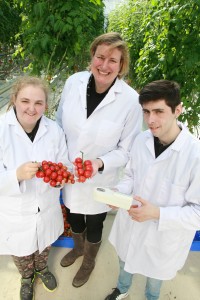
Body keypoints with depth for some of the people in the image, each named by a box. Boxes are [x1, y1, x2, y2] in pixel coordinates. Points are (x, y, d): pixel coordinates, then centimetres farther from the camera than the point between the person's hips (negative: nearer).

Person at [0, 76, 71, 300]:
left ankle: (42, 268, 65)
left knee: (44, 244, 31)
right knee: (20, 250, 27)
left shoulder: (54, 130, -15)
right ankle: (26, 277, 61)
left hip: (47, 208, 2)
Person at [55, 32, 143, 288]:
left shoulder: (131, 100, -21)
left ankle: (89, 262, 59)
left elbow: (127, 150, -13)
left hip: (100, 181, -3)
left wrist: (100, 162, -29)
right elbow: (60, 123, 0)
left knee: (93, 224, 23)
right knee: (73, 216, 29)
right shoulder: (74, 82, -12)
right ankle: (78, 248, 66)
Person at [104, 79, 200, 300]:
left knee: (155, 272, 28)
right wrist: (119, 192, -18)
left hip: (163, 237, -3)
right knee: (125, 261, 31)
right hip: (130, 225, 4)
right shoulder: (141, 140, -14)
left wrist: (157, 213, -31)